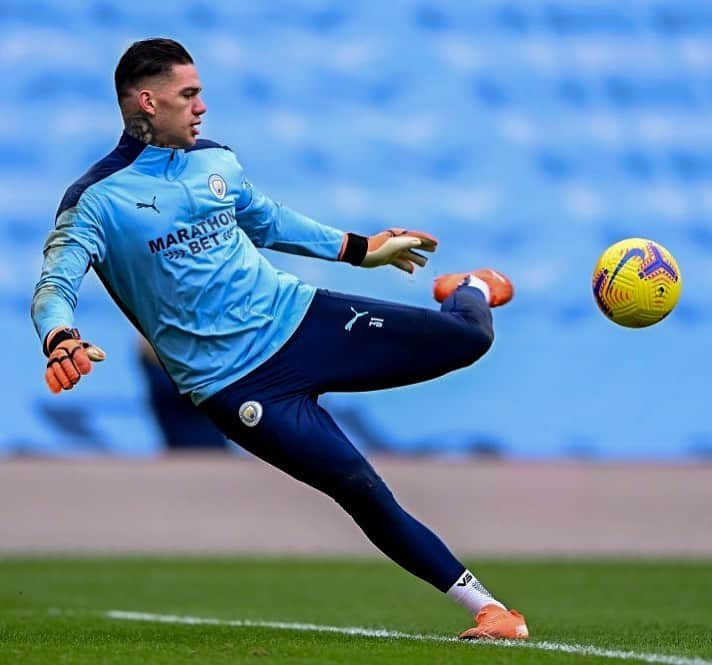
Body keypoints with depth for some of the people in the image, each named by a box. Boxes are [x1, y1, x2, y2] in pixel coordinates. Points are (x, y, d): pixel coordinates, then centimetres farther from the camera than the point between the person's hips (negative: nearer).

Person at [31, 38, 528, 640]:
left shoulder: (216, 161, 9)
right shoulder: (97, 199, -10)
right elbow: (55, 284, -22)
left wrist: (359, 249, 31)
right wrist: (62, 341, -44)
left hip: (301, 315, 5)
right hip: (236, 385, -5)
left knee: (466, 339, -6)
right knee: (364, 494, -17)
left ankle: (470, 293, 34)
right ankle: (486, 608, -4)